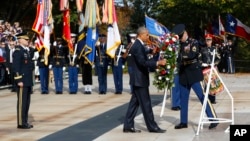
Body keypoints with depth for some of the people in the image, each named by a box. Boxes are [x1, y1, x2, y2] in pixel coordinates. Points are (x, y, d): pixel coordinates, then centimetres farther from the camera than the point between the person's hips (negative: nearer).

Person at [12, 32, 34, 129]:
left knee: (27, 102, 12)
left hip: (28, 81, 9)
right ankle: (21, 123, 0)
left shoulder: (27, 50, 15)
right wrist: (19, 80, -21)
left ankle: (25, 122, 18)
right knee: (22, 102, -5)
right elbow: (16, 67, -17)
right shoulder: (18, 51, -12)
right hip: (22, 81, -9)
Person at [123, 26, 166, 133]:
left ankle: (128, 126, 12)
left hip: (138, 78, 10)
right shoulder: (138, 46, -18)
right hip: (139, 79, -10)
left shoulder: (138, 45, 14)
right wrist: (157, 63, -26)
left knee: (134, 103, 10)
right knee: (146, 104, -4)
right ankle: (152, 127, 2)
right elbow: (142, 62, -26)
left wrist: (156, 62, 12)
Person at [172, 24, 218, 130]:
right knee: (183, 99, 7)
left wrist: (181, 55, -29)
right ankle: (183, 122, 15)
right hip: (183, 75, 5)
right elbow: (178, 58, 6)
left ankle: (213, 119, -3)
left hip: (194, 74, -5)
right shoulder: (179, 45, 12)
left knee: (202, 96, -7)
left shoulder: (194, 42, -4)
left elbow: (193, 54, -21)